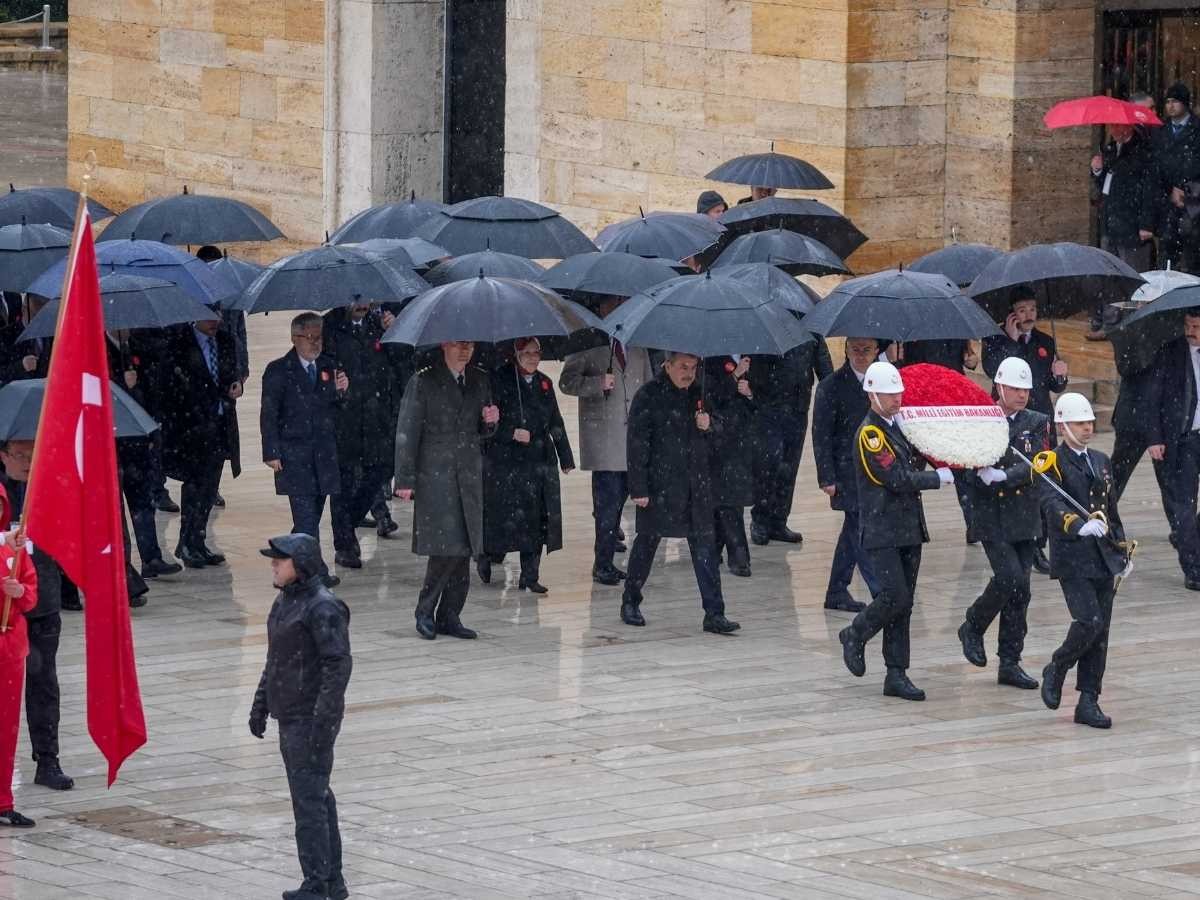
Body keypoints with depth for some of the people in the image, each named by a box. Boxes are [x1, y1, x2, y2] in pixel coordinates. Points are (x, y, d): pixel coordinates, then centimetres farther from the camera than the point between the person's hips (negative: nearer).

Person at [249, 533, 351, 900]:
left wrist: (324, 720, -25)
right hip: (290, 717, 10)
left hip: (312, 719, -10)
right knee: (316, 795, 15)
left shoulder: (323, 608, -17)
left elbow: (339, 664, -21)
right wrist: (260, 704, 20)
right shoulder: (284, 601, 12)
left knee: (309, 798, -9)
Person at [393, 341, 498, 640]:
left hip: (469, 477, 6)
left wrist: (491, 421, -2)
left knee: (464, 550, 3)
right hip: (436, 477, -6)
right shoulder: (423, 382, -3)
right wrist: (405, 480, -10)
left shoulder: (480, 380, 14)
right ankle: (425, 612, 0)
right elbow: (406, 432, -4)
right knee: (446, 547, -13)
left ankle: (449, 617, 11)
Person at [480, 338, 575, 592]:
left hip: (540, 460, 5)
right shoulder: (500, 379, -4)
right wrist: (511, 433, -17)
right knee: (504, 512, -5)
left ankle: (530, 576, 6)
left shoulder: (544, 384, 13)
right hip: (506, 460, -5)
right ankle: (488, 555, 23)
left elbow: (556, 423, 18)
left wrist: (565, 457, 17)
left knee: (536, 518, 1)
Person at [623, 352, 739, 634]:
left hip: (697, 484, 4)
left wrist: (708, 426, -4)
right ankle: (630, 603, 26)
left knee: (704, 546, -2)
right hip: (660, 483, -4)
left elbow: (715, 438, 21)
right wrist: (638, 488, -14)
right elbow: (637, 444, -10)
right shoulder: (649, 397, -7)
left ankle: (714, 613, -4)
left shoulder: (698, 394, 10)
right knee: (647, 542, 9)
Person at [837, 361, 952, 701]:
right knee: (894, 597, -14)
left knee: (903, 605, 6)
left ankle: (897, 676, 8)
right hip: (882, 531, -8)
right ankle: (855, 636, 13)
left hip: (909, 529, 8)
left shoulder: (899, 425, 13)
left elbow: (912, 467, 18)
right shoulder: (870, 433, -13)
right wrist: (940, 478, -10)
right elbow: (897, 479, -18)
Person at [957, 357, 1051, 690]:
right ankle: (973, 628, 7)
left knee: (1019, 591, 5)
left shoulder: (1036, 423, 6)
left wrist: (1003, 476, -24)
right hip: (992, 518, -4)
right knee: (1012, 580, -17)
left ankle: (1010, 664, 11)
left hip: (1025, 519, 4)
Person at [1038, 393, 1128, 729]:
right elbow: (1053, 505, -23)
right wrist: (1080, 526, -40)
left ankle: (1088, 702, 9)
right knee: (1089, 622, -18)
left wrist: (1122, 551, 19)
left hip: (1103, 559, 7)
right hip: (1072, 559, -7)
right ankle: (1056, 670, 8)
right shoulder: (1052, 464, -6)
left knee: (1100, 633, 4)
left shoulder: (1101, 461, 16)